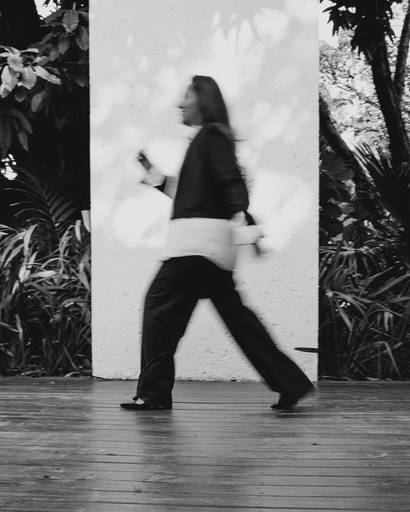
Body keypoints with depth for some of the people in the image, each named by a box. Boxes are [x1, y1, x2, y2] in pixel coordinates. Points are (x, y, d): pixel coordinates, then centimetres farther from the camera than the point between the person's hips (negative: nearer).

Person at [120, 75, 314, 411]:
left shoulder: (210, 136, -6)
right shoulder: (207, 139, 24)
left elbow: (231, 179, -21)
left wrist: (240, 213, -34)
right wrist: (162, 182, 28)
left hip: (200, 237, -10)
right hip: (211, 241, 10)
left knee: (160, 305, -6)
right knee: (233, 312, 9)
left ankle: (154, 393, -4)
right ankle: (290, 384, 10)